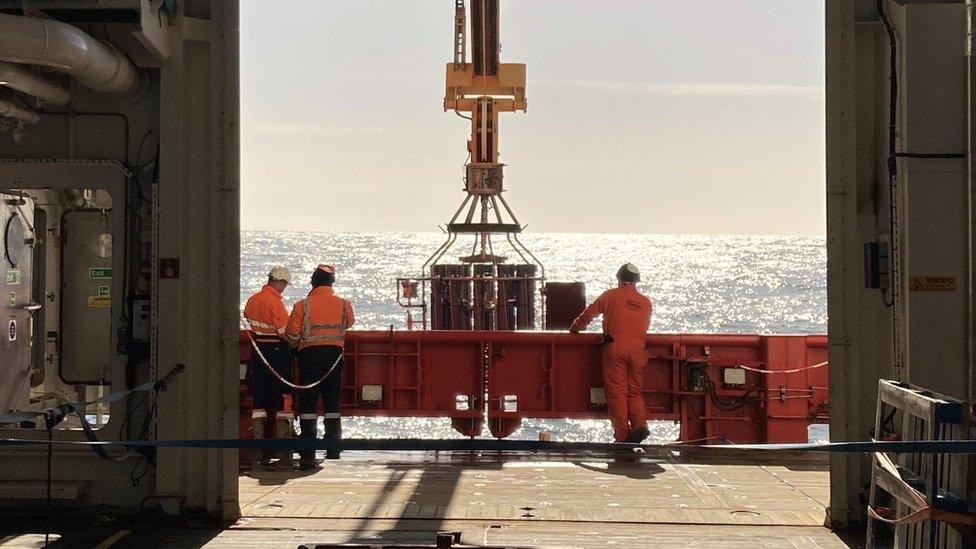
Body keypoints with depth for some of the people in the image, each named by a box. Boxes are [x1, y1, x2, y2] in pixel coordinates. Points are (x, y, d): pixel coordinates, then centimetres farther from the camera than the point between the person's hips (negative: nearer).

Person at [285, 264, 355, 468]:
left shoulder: (303, 305, -8)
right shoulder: (343, 304, -1)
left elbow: (292, 335, -5)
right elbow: (349, 323, 19)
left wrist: (295, 346, 16)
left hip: (309, 354, -2)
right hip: (335, 354, 2)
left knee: (308, 403, 0)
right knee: (332, 403, 13)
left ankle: (308, 454, -7)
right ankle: (333, 449, 15)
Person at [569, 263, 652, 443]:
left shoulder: (611, 295, 8)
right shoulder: (646, 302, 17)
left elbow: (589, 313, 13)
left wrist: (575, 327, 29)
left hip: (615, 346, -3)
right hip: (637, 348, 3)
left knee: (616, 391, -2)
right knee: (635, 390, 9)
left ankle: (622, 436, -6)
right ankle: (639, 425, -14)